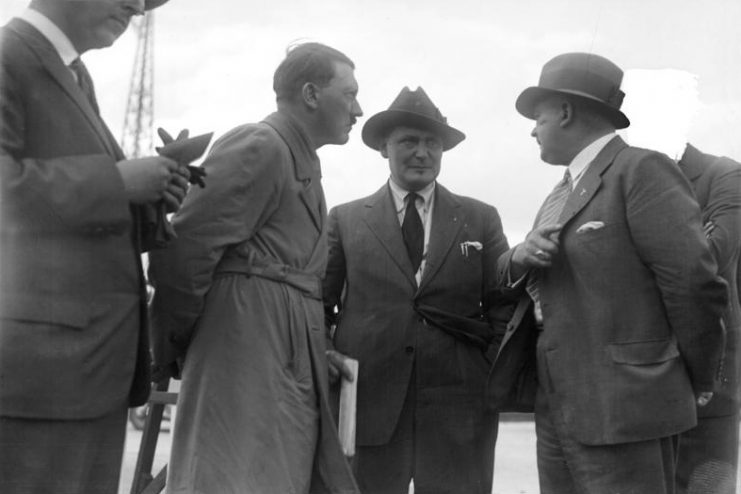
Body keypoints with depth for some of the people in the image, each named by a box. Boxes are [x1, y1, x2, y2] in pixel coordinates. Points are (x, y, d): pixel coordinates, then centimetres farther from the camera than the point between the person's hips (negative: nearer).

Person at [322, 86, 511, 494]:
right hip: (368, 400, 0)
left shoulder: (480, 219, 11)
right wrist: (323, 353, -5)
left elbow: (502, 305, 9)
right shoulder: (345, 219, 9)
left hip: (460, 404, 1)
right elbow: (316, 301, 12)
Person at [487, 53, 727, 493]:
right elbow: (521, 284, 18)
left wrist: (700, 383, -4)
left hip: (623, 409, -8)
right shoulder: (564, 191, 19)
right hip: (557, 408, 8)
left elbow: (695, 283, -15)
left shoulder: (641, 171, -10)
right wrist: (518, 258, -5)